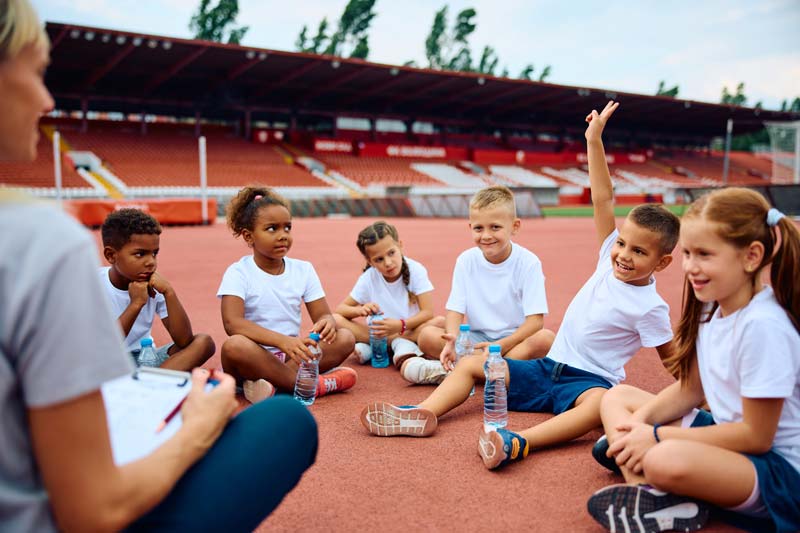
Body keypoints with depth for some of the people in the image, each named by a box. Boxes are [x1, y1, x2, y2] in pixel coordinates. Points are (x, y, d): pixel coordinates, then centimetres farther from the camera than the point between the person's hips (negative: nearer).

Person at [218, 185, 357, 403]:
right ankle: (312, 385, -26)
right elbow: (232, 322, -23)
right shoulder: (238, 273, -9)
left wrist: (327, 322, -26)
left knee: (345, 338, -16)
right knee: (234, 346, -37)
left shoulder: (303, 269, 5)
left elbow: (323, 314, 2)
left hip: (291, 356, 4)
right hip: (254, 359, -4)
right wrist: (282, 341, -37)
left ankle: (273, 384, -25)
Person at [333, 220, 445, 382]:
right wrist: (360, 310, -26)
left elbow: (428, 313, -18)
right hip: (381, 334, 2)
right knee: (335, 320, -20)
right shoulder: (368, 278, -6)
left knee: (440, 322, -31)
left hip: (412, 330, -2)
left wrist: (401, 325, -35)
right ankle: (404, 347, -20)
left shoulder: (416, 270, -12)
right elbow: (340, 309, -4)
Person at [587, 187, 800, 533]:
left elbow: (756, 435, -21)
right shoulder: (712, 309, 0)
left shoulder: (763, 325, -25)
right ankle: (648, 493, -15)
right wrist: (640, 421, -8)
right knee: (618, 397, 6)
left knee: (665, 460, -39)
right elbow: (690, 389, 9)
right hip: (730, 430, 10)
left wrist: (658, 436, -18)